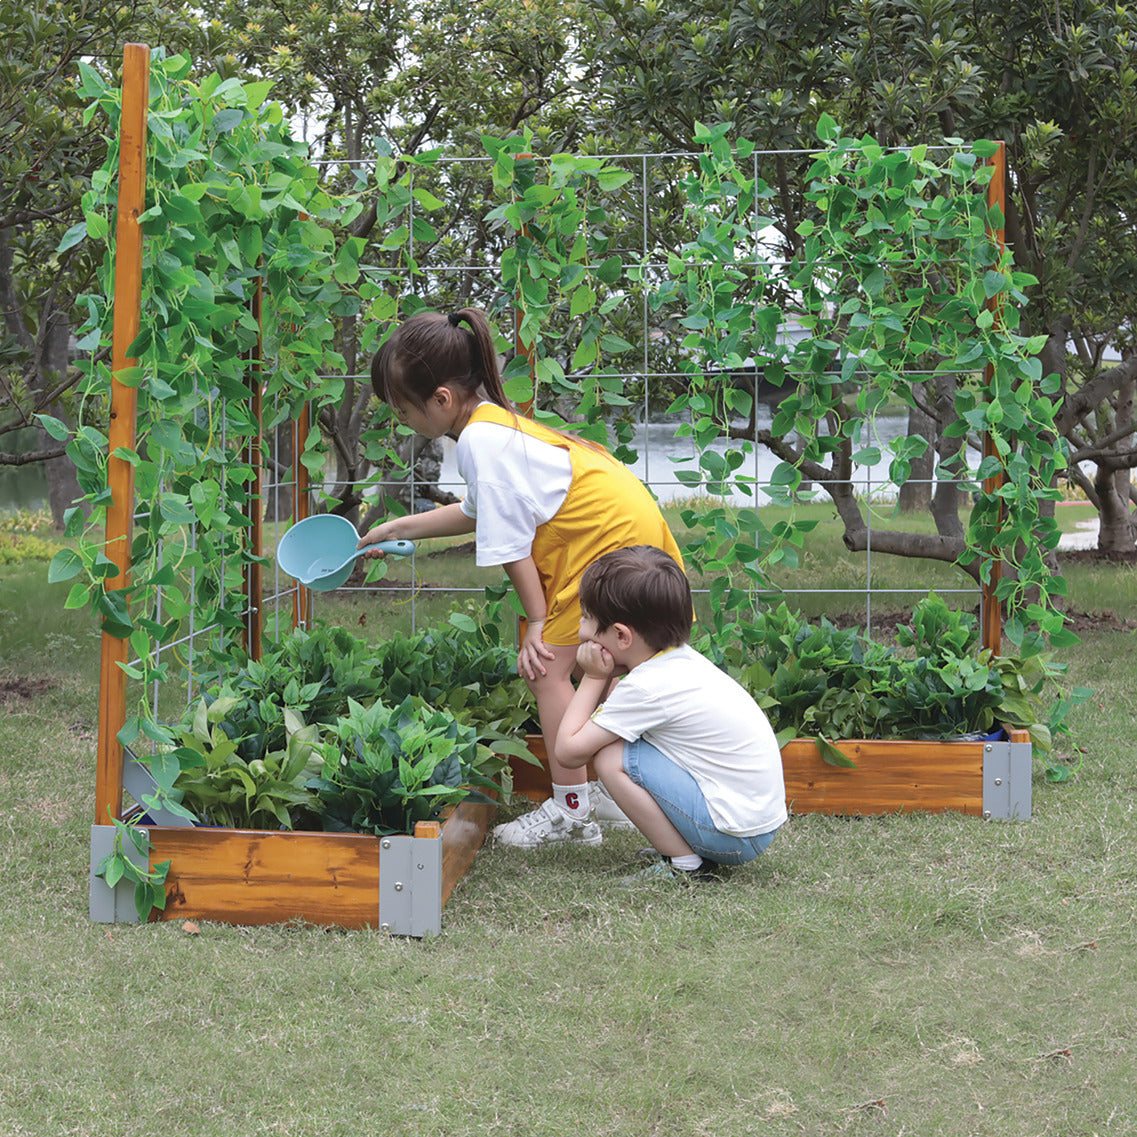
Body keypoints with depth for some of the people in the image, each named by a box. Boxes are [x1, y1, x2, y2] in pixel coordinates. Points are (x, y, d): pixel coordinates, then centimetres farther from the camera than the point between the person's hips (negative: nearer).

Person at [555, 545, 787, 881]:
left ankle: (685, 863, -5)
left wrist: (593, 679, -4)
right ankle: (682, 848, 15)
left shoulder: (647, 688, -19)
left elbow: (568, 750, -14)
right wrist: (603, 678, 2)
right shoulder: (683, 659, 7)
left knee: (612, 758, -14)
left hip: (736, 833, -9)